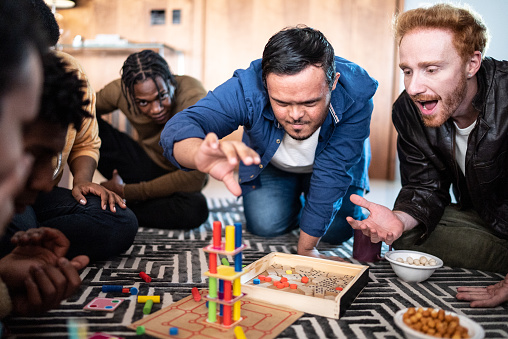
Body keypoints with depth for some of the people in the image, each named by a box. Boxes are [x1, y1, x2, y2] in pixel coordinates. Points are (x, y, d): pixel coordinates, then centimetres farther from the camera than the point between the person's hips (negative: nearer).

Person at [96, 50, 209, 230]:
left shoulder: (195, 100, -30)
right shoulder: (120, 91, -19)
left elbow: (194, 178, -30)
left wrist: (126, 192, -23)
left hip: (177, 180, -2)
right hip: (146, 164, 3)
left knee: (195, 209, -39)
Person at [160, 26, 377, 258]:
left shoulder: (355, 95, -38)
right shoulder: (246, 89, -39)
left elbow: (334, 171, -33)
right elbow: (180, 126, -49)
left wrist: (306, 249, -27)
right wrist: (200, 154, -76)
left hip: (333, 164, 0)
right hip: (270, 166, 1)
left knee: (337, 229, -10)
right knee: (265, 224, -13)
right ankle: (295, 205, 22)